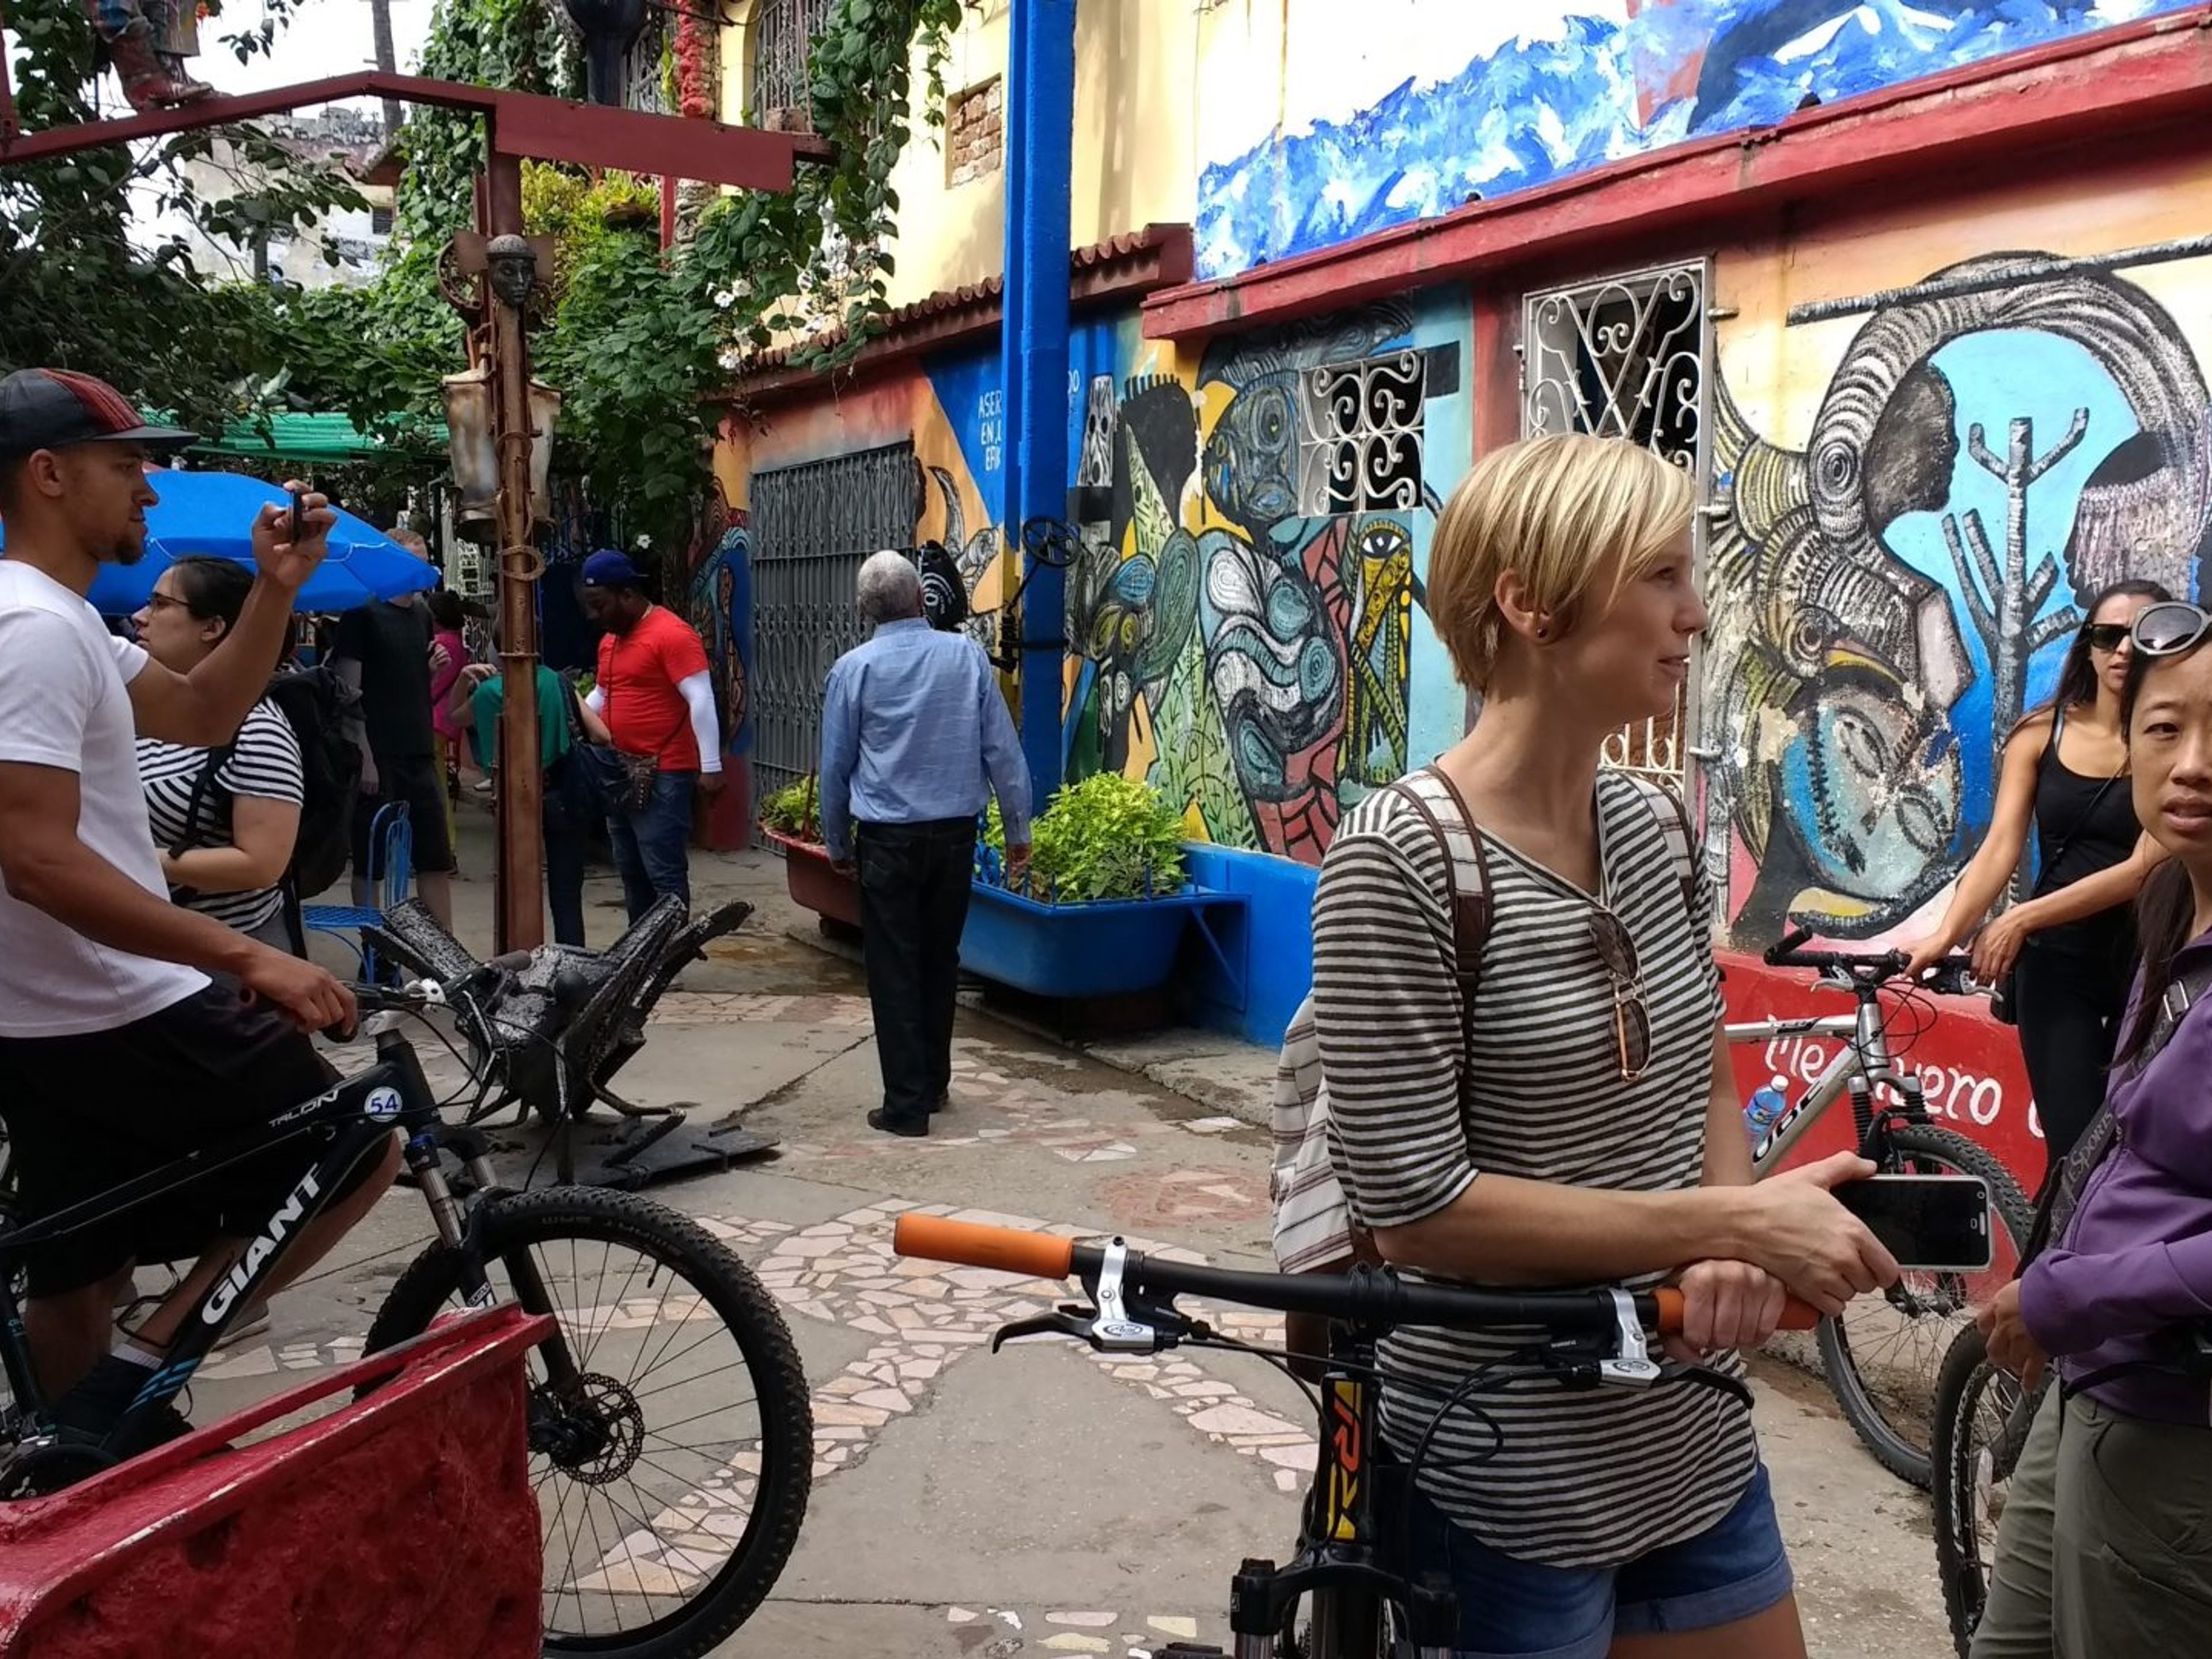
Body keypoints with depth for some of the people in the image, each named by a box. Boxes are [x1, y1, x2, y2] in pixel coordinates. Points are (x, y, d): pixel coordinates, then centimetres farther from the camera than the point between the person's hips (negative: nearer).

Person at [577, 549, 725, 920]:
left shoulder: (672, 634, -14)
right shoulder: (610, 640, 14)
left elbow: (701, 701, -18)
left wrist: (710, 767, -22)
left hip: (664, 777, -9)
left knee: (665, 875, -6)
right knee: (632, 873, 15)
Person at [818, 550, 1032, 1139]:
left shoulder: (854, 668, -4)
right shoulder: (967, 655, -1)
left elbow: (836, 765, 3)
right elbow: (1002, 750, 0)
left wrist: (838, 845, 15)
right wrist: (1017, 830, 7)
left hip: (888, 838, -2)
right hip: (956, 832, 3)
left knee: (895, 970, 5)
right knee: (941, 961, 17)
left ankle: (907, 1105, 5)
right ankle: (934, 1083, 29)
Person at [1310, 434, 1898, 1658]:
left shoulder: (1649, 826, 0)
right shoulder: (1399, 858, -21)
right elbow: (1411, 1206, -22)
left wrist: (1734, 1247, -9)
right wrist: (1734, 1221, -20)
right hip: (1504, 1483, -6)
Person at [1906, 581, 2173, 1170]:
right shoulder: (2040, 734, 2)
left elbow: (2144, 868, -13)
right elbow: (2000, 847, -6)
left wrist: (2022, 918, -18)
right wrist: (1945, 936, -21)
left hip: (2147, 965, 0)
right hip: (2057, 966, 1)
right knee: (2075, 1149, -7)